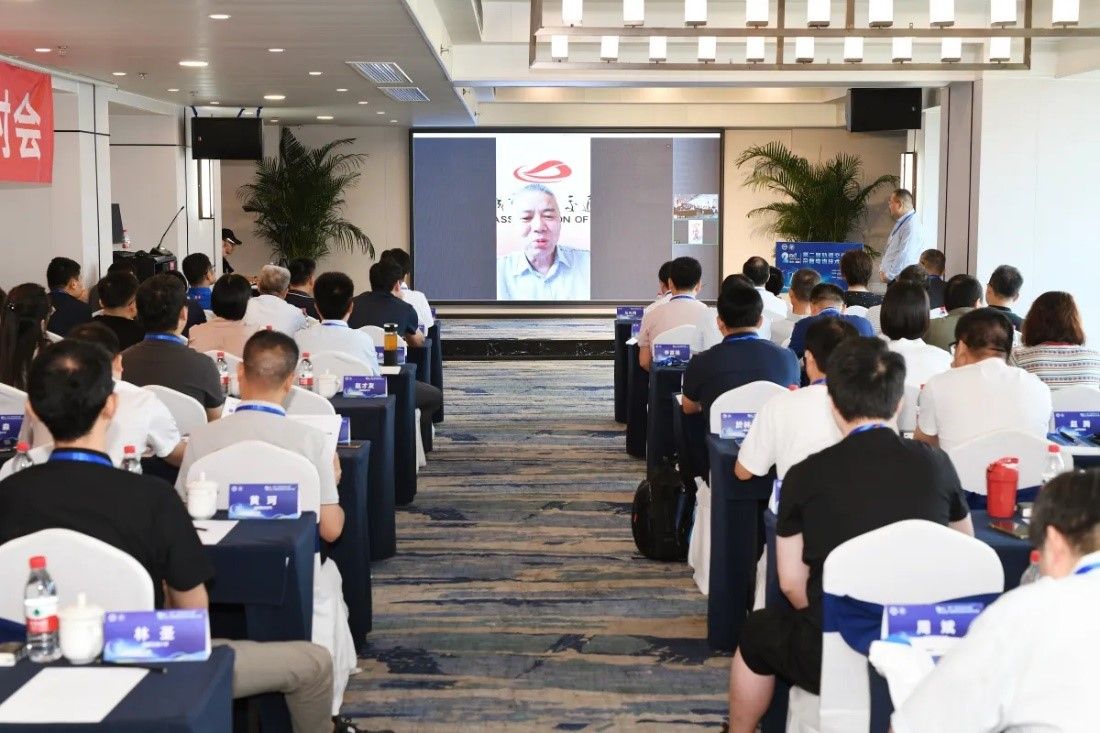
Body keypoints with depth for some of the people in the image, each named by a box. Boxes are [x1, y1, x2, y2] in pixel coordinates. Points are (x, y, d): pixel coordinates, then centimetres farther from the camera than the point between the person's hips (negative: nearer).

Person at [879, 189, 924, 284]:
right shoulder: (899, 223, 15)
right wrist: (882, 270, 8)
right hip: (892, 280, 9)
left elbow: (904, 257, -23)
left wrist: (888, 276, -16)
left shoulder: (911, 227, -17)